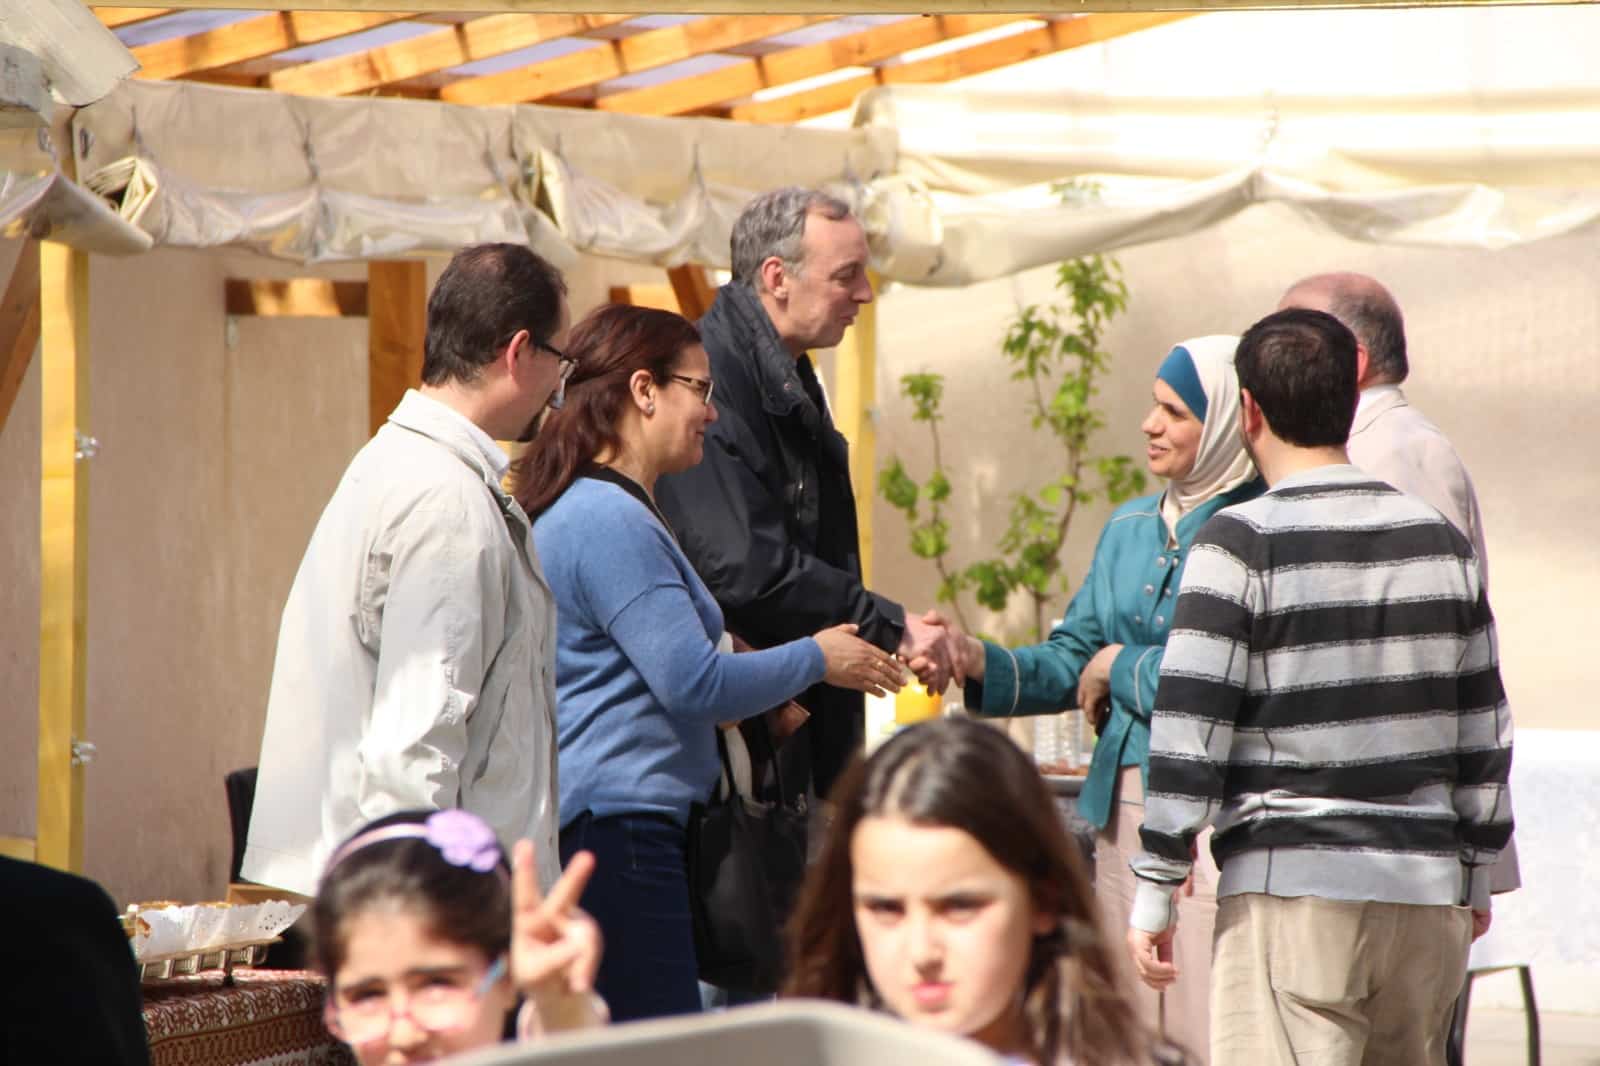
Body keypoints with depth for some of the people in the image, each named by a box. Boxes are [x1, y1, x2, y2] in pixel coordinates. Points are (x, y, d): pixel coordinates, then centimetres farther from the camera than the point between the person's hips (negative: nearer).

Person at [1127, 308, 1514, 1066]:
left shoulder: (1241, 542, -8)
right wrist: (1477, 876, 22)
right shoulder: (1440, 541, 9)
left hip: (1291, 890, -5)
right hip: (1428, 892, 5)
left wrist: (1155, 891, -4)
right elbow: (1484, 729, 13)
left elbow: (1189, 733, -10)